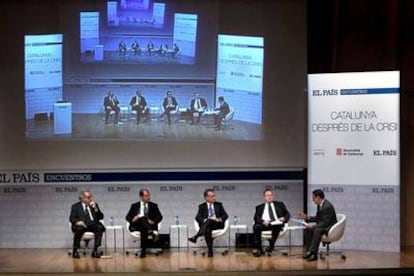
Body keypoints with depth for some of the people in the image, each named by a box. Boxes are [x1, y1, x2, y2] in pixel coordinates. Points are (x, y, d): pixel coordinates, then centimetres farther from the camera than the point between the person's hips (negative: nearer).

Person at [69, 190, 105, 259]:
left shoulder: (94, 205, 18)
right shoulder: (75, 206, 10)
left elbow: (101, 217, 12)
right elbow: (71, 218, 0)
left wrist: (95, 208, -5)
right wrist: (77, 221, -22)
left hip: (93, 225, 2)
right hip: (82, 225, -2)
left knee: (100, 227, -30)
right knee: (79, 229, -37)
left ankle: (95, 251, -27)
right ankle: (75, 250, -21)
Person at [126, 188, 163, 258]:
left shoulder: (153, 205, 19)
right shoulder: (134, 206, 20)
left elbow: (159, 216, 7)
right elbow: (128, 217, 10)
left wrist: (153, 221, -15)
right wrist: (132, 219, -15)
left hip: (149, 225, 1)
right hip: (136, 225, -1)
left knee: (144, 230, -38)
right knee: (143, 218, -37)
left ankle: (143, 251, -49)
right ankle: (152, 234, -62)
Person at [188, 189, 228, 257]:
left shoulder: (219, 205, 21)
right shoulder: (202, 206, 17)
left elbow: (225, 215, 13)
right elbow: (198, 217, 5)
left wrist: (219, 219, -10)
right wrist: (205, 220, -16)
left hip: (217, 225, 0)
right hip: (206, 224, 0)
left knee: (209, 221, -37)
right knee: (207, 229, -40)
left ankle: (196, 236, -43)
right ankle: (210, 251, -46)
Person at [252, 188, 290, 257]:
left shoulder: (279, 204, 25)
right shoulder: (259, 207, 21)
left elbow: (287, 214, 18)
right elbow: (256, 218, 6)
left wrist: (284, 218, -6)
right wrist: (263, 221, -16)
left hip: (276, 224, -1)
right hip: (264, 225, 1)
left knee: (277, 226, -37)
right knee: (256, 227, -31)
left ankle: (271, 247, -30)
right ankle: (258, 249, -26)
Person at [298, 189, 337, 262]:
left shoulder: (328, 206, -22)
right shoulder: (319, 205, 7)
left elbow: (325, 222, -25)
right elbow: (317, 218, 17)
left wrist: (313, 225, -28)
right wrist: (307, 217, 5)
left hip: (330, 228, -10)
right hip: (322, 226, 10)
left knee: (317, 230, -35)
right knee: (307, 230, -6)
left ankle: (312, 252, -33)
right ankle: (309, 251, -10)